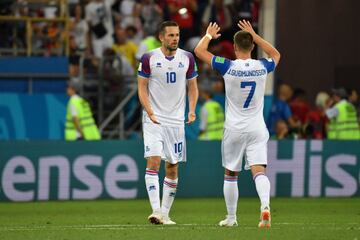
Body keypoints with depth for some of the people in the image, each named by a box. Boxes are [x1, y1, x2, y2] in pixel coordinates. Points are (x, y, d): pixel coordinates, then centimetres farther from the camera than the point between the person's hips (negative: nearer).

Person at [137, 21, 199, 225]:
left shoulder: (187, 58, 4)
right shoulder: (149, 59, -4)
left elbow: (192, 87, 12)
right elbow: (142, 88, -1)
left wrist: (192, 110, -4)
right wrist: (150, 113, -14)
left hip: (176, 121, 3)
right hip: (154, 120, -3)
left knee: (173, 168, 5)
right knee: (153, 161, -17)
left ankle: (165, 213, 14)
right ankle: (156, 210, -23)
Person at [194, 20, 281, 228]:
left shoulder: (229, 67, -12)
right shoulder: (262, 67, -2)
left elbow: (199, 50, -4)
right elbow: (276, 55, 23)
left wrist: (209, 35, 15)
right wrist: (254, 35, 23)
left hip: (234, 130, -1)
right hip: (257, 129, 2)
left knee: (230, 174, 13)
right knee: (259, 170, -6)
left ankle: (231, 217, 19)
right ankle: (265, 205, -32)